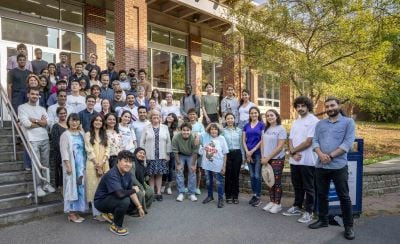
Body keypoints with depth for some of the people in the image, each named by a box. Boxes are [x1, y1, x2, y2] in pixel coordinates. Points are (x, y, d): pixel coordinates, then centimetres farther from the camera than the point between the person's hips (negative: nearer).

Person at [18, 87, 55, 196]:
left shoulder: (42, 109, 15)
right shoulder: (22, 107, 2)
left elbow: (47, 122, 1)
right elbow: (26, 124, -11)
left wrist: (34, 120, -8)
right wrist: (41, 122, -2)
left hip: (45, 139, 4)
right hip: (33, 140, -4)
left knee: (46, 163, 9)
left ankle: (46, 184, 19)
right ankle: (38, 186, 8)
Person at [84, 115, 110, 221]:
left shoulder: (105, 135, 17)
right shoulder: (88, 135, 3)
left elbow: (107, 150, 8)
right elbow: (89, 151, -5)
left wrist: (102, 163, -7)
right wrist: (97, 164, -11)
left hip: (104, 164, 4)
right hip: (93, 164, -4)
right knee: (94, 187, -3)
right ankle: (96, 213, 2)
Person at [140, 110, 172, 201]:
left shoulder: (165, 128, 9)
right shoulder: (146, 128, 6)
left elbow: (168, 142, 8)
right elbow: (142, 142, 4)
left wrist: (168, 154, 4)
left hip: (161, 156, 1)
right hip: (150, 156, -1)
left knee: (159, 174, 4)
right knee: (151, 175, 1)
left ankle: (159, 193, 13)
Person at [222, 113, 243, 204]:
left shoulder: (239, 130, 6)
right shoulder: (223, 131, 1)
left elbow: (241, 143, 8)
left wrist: (243, 156, 7)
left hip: (237, 153, 1)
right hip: (227, 154, -1)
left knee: (236, 175, 6)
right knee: (228, 175, 4)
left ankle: (235, 196, 17)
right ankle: (228, 196, 16)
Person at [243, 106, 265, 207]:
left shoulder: (262, 125, -1)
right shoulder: (246, 126, 9)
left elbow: (262, 140, -7)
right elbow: (244, 140, 7)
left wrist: (253, 151, -10)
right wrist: (247, 152, -6)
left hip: (258, 152, -4)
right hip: (248, 153, 4)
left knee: (257, 175, -2)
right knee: (252, 175, 10)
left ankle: (258, 196, 8)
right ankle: (254, 195, 19)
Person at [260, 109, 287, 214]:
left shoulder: (281, 129, -10)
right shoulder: (266, 129, 9)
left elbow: (280, 147, -15)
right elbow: (262, 143, 11)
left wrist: (268, 158, -15)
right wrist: (263, 157, -1)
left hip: (277, 159, -5)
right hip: (267, 159, 6)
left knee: (277, 182, 1)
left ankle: (277, 204, 11)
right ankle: (271, 202, 21)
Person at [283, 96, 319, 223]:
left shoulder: (313, 121, -10)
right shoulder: (295, 122, 14)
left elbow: (308, 142, -16)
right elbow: (290, 140, 8)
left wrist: (293, 150, -7)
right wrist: (293, 153, -10)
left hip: (307, 161, -7)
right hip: (294, 160, 7)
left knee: (308, 188, 5)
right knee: (297, 186, 18)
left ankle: (308, 212, 15)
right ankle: (297, 207, 32)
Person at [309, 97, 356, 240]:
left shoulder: (348, 122, 0)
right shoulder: (320, 124, 13)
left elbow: (348, 143, -9)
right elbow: (315, 141, 5)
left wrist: (330, 156, -15)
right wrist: (321, 154, -14)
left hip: (339, 166, -4)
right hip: (321, 166, 4)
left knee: (344, 196, 3)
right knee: (322, 194, 13)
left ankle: (348, 226, 16)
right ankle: (323, 220, 28)